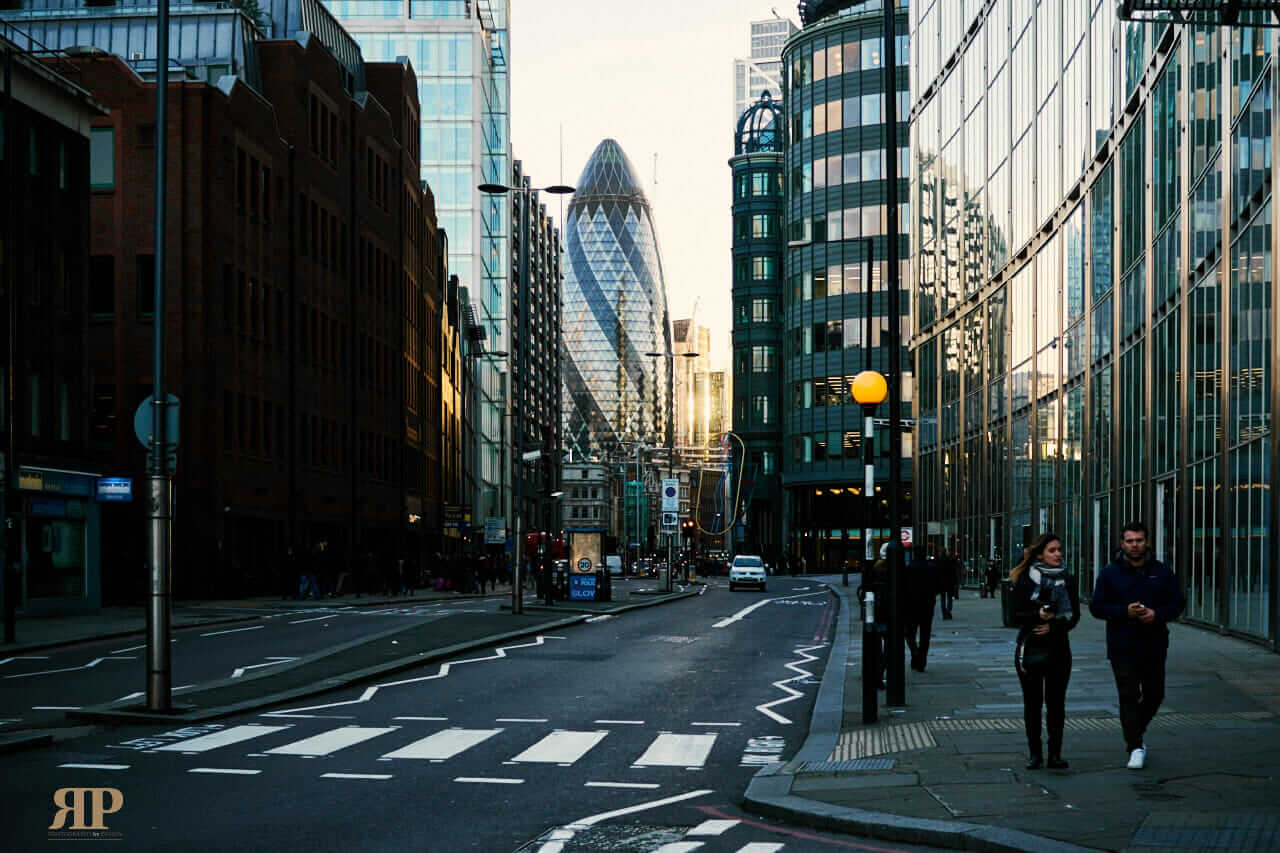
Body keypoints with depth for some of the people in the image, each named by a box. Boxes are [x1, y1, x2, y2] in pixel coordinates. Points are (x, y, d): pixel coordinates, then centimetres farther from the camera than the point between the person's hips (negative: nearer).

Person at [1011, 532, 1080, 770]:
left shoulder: (1068, 580, 6)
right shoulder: (1025, 579, 0)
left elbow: (1074, 616, 3)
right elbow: (1016, 615, -3)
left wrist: (1053, 626, -14)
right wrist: (1038, 616, -21)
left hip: (1058, 648, 1)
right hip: (1030, 649, -1)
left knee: (1056, 702, 1)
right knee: (1032, 702, 4)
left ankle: (1055, 754, 6)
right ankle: (1034, 753, 12)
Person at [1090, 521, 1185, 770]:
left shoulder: (1161, 572, 6)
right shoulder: (1110, 573, 1)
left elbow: (1178, 603, 7)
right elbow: (1096, 606, 0)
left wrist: (1157, 614, -13)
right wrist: (1125, 612, -16)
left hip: (1154, 647, 3)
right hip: (1122, 647, -3)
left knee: (1154, 694, 12)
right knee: (1129, 696, -7)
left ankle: (1136, 732, 38)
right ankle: (1136, 747, -4)